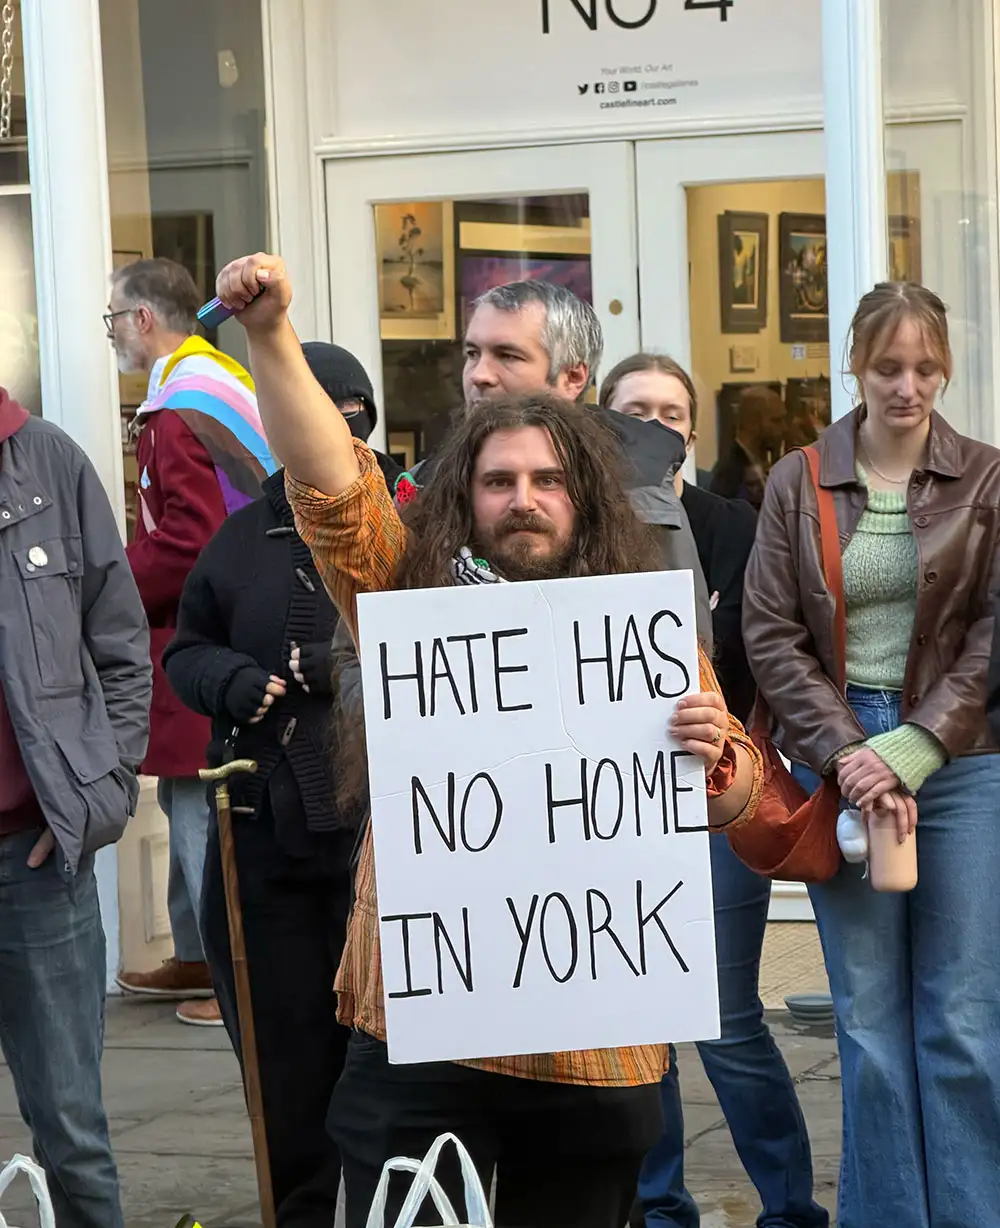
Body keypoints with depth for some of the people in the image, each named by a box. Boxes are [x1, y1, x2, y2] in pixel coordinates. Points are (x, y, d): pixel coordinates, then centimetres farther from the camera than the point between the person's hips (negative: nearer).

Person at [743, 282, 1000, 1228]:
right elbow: (771, 635, 1)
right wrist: (845, 753, -11)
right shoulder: (798, 484, 5)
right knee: (869, 1020, 3)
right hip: (836, 755, 1)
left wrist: (909, 750, -12)